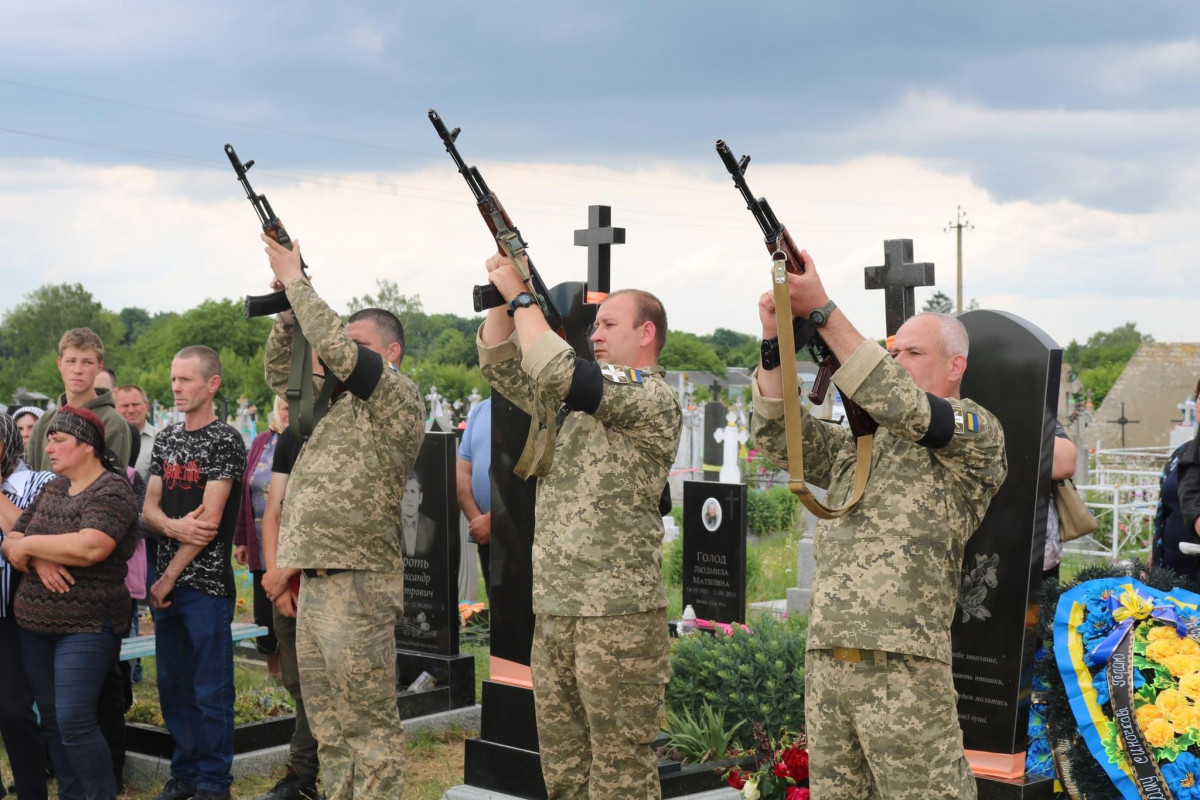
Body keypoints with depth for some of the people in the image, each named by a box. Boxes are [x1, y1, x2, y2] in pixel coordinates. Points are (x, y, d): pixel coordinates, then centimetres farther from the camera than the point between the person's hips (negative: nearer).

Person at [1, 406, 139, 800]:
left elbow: (90, 547, -26)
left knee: (75, 722, -12)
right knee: (51, 720, 11)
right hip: (35, 622, 8)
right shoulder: (52, 489, 13)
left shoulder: (112, 491, -10)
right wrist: (37, 559, -14)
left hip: (86, 625, -7)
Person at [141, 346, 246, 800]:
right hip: (167, 583, 7)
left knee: (210, 691, 0)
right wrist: (173, 526, -13)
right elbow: (148, 508, 10)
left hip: (207, 585, -7)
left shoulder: (225, 441, -8)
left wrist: (169, 578, -11)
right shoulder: (166, 439, 13)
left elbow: (210, 519, -13)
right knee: (173, 684, 13)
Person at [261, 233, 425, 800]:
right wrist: (289, 307, 13)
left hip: (358, 587, -9)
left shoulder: (399, 397, -5)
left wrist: (297, 280, -4)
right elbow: (281, 374, 27)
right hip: (314, 584, 9)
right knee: (330, 731, 13)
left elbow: (334, 347, -16)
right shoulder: (339, 404, 20)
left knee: (369, 731, -5)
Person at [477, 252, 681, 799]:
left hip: (618, 615, -8)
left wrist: (520, 295, -10)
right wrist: (502, 296, 5)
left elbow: (558, 373, -20)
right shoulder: (581, 398, 18)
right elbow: (500, 367, 19)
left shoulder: (654, 400, -8)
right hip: (553, 610, 8)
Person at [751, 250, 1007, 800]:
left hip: (903, 667, -6)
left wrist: (822, 311, -17)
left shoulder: (979, 433, 1)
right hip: (825, 664, 7)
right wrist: (776, 340, -3)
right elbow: (779, 435, 12)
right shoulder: (858, 447, 22)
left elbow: (902, 408, -15)